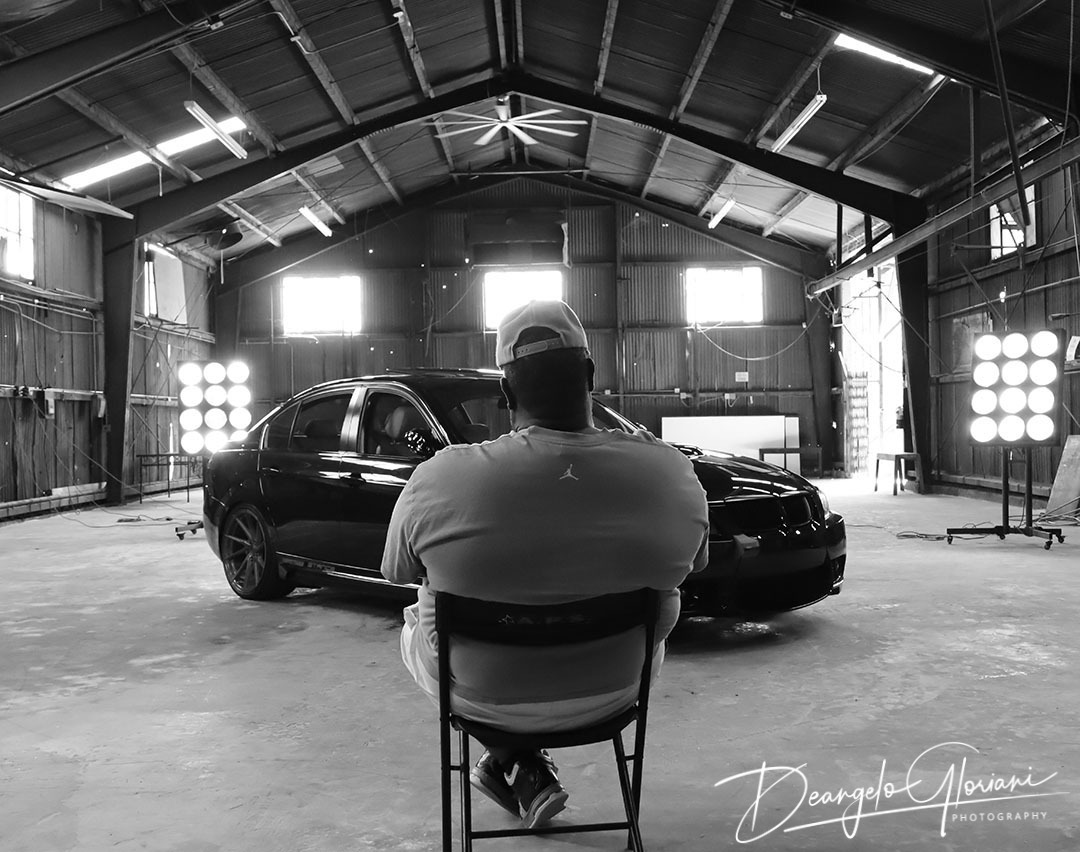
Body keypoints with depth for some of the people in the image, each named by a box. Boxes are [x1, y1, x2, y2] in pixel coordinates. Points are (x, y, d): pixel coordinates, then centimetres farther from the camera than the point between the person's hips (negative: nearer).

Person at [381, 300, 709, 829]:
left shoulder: (439, 480, -25)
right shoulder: (671, 473, -19)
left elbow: (398, 572, -5)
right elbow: (690, 566, 1)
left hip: (483, 700, -1)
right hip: (612, 693, 2)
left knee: (416, 621, 31)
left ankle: (526, 777, 25)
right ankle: (517, 768, 32)